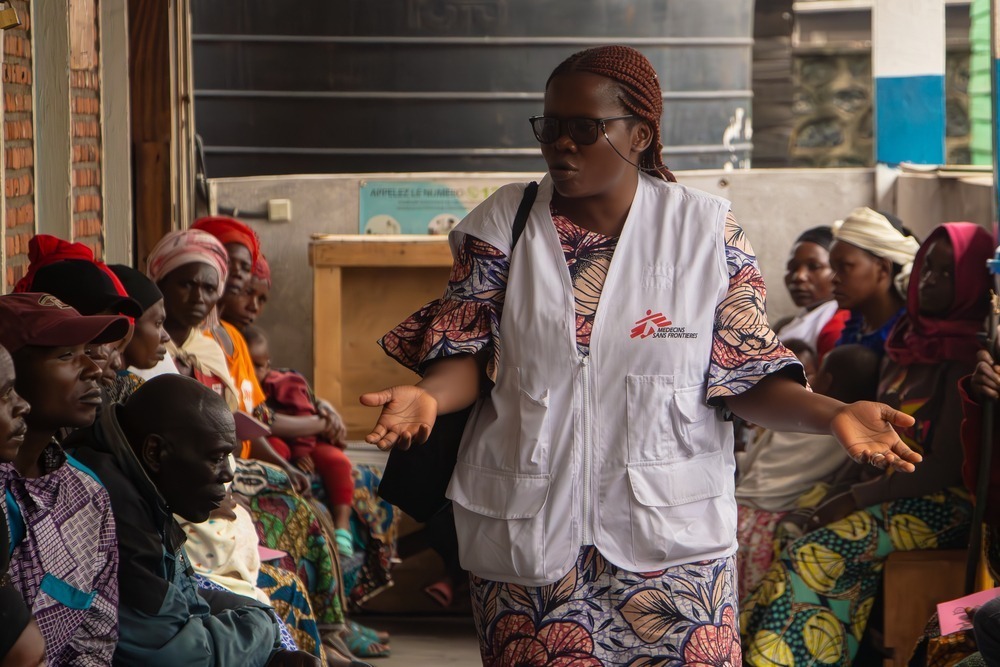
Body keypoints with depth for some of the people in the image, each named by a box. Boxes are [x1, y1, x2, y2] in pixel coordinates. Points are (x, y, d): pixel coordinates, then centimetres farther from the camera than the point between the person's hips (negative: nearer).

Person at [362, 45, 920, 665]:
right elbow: (468, 355, 1)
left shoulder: (705, 230, -1)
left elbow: (746, 374, -1)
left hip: (671, 537, -1)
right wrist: (429, 396, -22)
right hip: (528, 531, 1)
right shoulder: (503, 223, 2)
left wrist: (833, 414, -19)